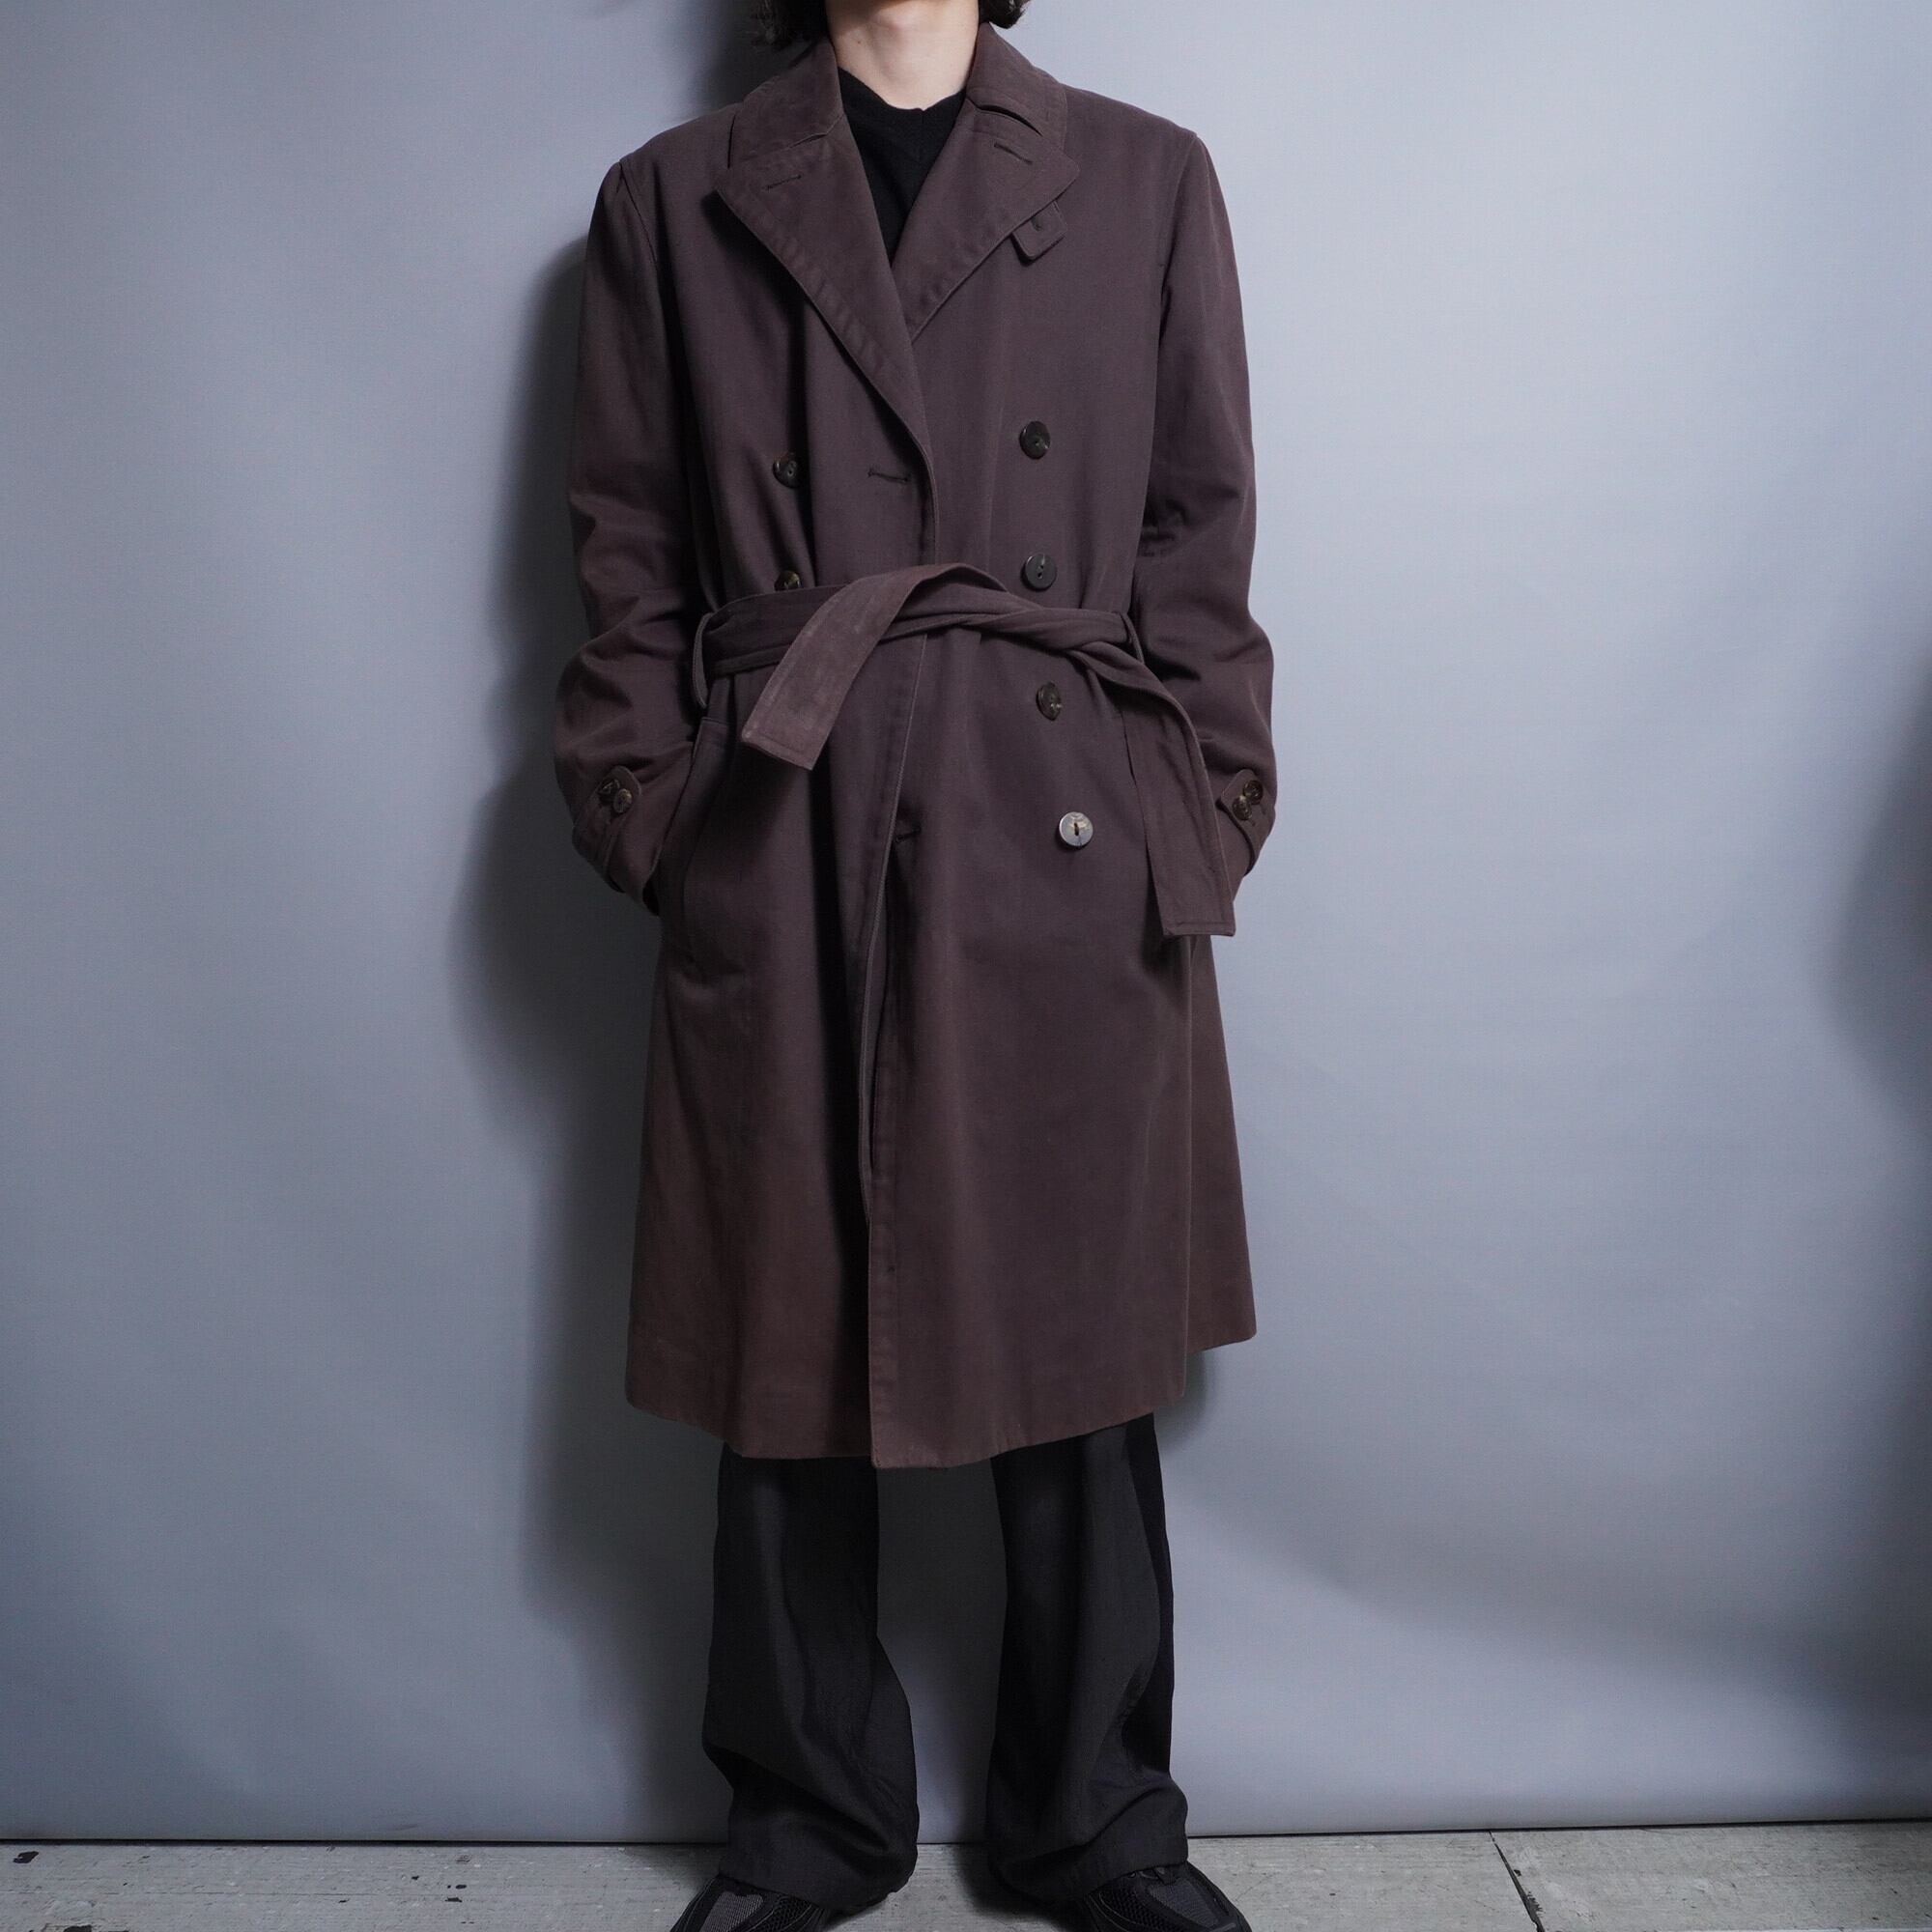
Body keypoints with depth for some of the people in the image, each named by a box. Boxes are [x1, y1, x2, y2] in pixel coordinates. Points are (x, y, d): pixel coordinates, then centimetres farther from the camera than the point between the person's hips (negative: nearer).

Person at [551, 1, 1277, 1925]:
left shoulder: (1144, 178, 11)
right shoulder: (672, 201, 11)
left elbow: (1203, 537, 8)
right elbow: (630, 556, 9)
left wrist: (1200, 814, 1)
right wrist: (657, 817, 0)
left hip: (1071, 861, 0)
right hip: (783, 870, 1)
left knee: (1077, 1357, 8)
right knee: (787, 1362, 9)